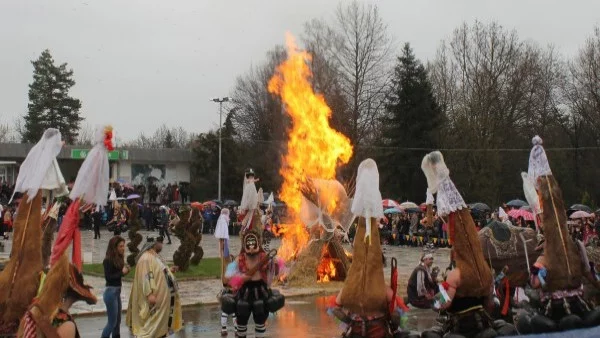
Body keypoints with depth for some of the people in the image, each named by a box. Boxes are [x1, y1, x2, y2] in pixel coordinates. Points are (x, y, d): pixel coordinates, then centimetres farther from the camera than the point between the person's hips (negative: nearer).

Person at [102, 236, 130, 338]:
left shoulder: (118, 259, 8)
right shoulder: (108, 260, -14)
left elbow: (117, 274, 10)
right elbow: (108, 277, -19)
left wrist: (125, 271, -6)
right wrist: (122, 272, -17)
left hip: (117, 291, 8)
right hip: (111, 292, -8)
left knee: (117, 321, 15)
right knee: (112, 322, -3)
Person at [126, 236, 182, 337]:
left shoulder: (156, 256, 12)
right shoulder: (146, 258, -18)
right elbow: (145, 277, -24)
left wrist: (169, 270, 12)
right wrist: (149, 294, -27)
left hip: (163, 294, 10)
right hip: (156, 295, -10)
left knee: (160, 319, 16)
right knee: (153, 319, -3)